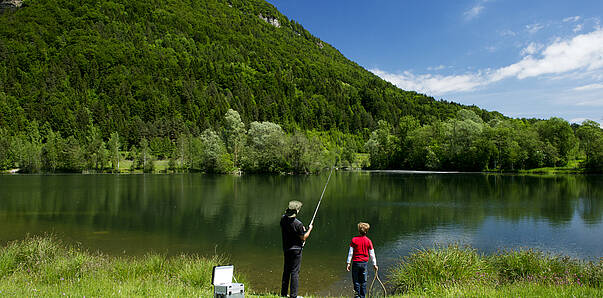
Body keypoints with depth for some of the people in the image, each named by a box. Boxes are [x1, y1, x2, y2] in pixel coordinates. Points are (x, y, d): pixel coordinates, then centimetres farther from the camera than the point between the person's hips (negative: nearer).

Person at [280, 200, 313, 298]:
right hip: (295, 249, -7)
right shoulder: (298, 224, -23)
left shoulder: (283, 219, -4)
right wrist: (309, 229, 2)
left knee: (286, 271, 17)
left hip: (286, 249, 7)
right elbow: (303, 238, -14)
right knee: (295, 272, 0)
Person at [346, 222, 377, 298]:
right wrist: (374, 264, 12)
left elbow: (350, 252, -7)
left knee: (356, 280, 8)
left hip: (356, 262, -2)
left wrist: (348, 263, 0)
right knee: (363, 281, 13)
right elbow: (372, 254, 2)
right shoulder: (368, 241, -3)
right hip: (364, 263, 2)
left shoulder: (354, 240, -9)